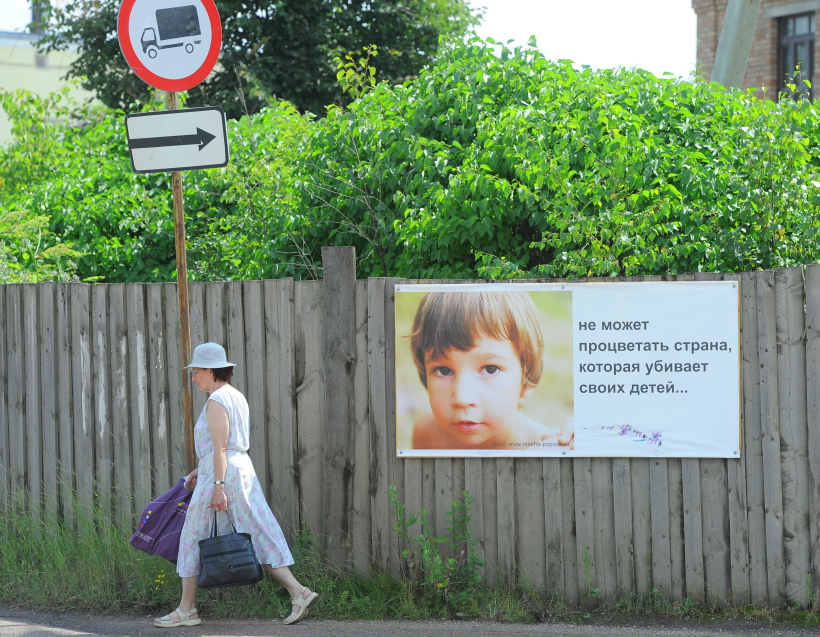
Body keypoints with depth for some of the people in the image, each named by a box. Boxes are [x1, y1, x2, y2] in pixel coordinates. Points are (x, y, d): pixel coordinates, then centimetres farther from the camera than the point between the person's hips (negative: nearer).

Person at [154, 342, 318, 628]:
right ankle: (298, 593, -6)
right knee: (259, 534, 5)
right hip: (242, 469, 9)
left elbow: (220, 447, -20)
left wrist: (218, 487, -23)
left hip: (220, 475, -9)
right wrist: (201, 470, 29)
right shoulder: (237, 397, 15)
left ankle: (186, 610, 9)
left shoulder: (216, 401, -13)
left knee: (194, 539, 3)